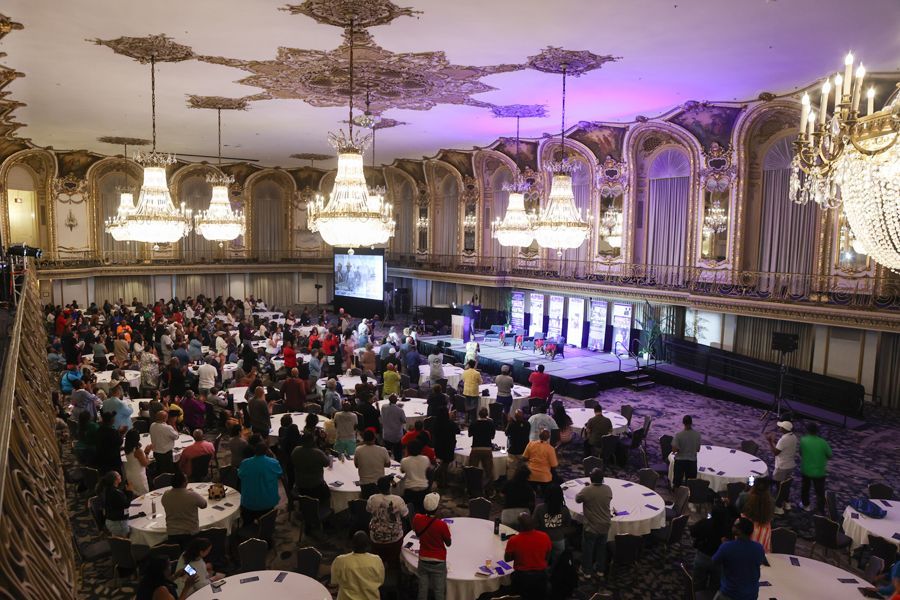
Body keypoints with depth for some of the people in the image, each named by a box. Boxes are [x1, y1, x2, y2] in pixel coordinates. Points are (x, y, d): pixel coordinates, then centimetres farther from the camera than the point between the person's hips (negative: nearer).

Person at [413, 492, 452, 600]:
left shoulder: (417, 519, -14)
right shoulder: (442, 525, -25)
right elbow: (448, 543, -8)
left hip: (423, 560, 4)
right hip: (438, 562, -3)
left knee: (422, 590, 16)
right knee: (439, 591, 11)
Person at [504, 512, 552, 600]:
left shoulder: (513, 540, -22)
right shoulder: (545, 537, -16)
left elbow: (507, 559, -5)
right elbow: (547, 556, 1)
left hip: (522, 576, -2)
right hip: (540, 575, 2)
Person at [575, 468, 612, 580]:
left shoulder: (586, 490, -24)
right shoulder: (608, 489, -12)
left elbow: (577, 499, -5)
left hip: (591, 526, -4)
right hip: (605, 525, 4)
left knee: (587, 549, 16)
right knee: (601, 548, 23)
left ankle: (587, 571, 30)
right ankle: (601, 570, 37)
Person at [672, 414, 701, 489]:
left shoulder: (678, 435, -18)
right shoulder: (697, 434, -9)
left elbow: (674, 450, -17)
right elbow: (698, 449, 1)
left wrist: (674, 452, 5)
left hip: (680, 460, -2)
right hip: (692, 460, 2)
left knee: (677, 483, 11)